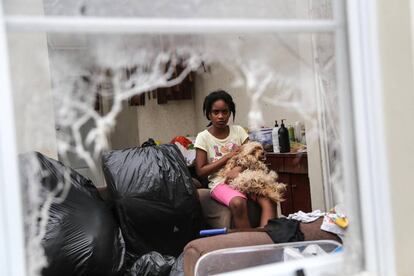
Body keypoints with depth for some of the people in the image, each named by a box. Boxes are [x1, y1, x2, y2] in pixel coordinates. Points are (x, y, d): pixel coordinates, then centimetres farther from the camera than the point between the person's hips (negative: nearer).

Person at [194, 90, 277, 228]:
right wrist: (227, 157, -9)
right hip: (220, 182, -3)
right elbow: (200, 171, -4)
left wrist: (239, 168, -21)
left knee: (268, 199, -28)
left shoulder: (238, 131, 8)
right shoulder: (203, 137, 1)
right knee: (238, 203, -36)